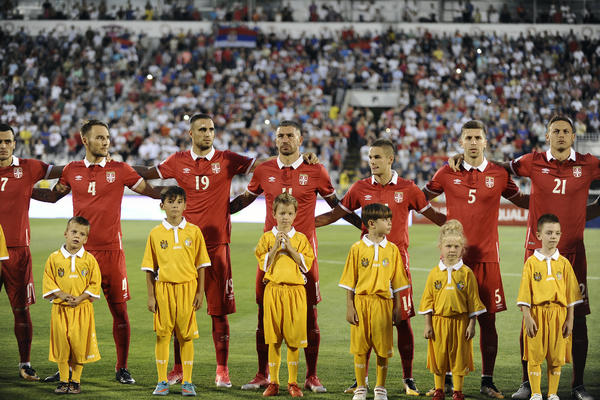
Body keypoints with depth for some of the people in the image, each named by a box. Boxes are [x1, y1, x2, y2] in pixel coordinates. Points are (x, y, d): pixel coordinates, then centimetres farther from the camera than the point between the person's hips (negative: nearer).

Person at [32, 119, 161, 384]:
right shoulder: (72, 170, 8)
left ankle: (122, 369, 8)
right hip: (80, 251, 1)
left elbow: (150, 190, 8)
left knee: (119, 310, -1)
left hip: (111, 250, -1)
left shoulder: (119, 170, 3)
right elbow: (53, 195, 23)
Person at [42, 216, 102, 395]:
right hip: (60, 309, 0)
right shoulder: (54, 258, 2)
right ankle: (63, 381, 11)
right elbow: (48, 282, 2)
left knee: (79, 344, -1)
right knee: (61, 343, 1)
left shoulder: (89, 260, 2)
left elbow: (94, 284, 1)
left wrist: (80, 298, -12)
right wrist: (61, 294, -13)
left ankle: (76, 381, 11)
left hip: (82, 308, 0)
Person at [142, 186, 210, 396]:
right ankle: (162, 381, 10)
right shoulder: (156, 233, 2)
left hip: (187, 287, 0)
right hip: (163, 288, 0)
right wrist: (151, 296, 1)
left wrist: (200, 292, 1)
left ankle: (187, 382, 10)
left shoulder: (193, 231, 2)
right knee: (162, 334, 2)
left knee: (186, 335, 3)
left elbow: (201, 264, 6)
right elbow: (150, 268, 5)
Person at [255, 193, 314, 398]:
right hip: (273, 290, 0)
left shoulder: (300, 238, 7)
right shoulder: (267, 237, 6)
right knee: (273, 340, 1)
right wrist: (276, 247, -11)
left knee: (294, 339, 0)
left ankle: (293, 382, 7)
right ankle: (273, 382, 8)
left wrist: (291, 248, -9)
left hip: (295, 290, 0)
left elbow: (306, 264, -1)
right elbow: (264, 264, -1)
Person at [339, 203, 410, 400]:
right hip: (361, 301, -1)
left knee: (383, 347, 4)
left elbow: (397, 281, 8)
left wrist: (397, 307, 4)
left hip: (383, 303, 1)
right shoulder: (357, 248, -1)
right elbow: (350, 281, 1)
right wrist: (349, 307, -3)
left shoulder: (392, 249, 5)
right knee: (360, 347, 2)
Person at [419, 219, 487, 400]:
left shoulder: (466, 273, -1)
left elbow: (473, 300, 1)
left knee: (458, 356, 4)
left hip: (460, 321, -1)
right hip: (439, 320, 1)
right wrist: (427, 324, 1)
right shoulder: (435, 273, 2)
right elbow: (428, 299, 5)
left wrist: (471, 324, -2)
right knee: (439, 356, 8)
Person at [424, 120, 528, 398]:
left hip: (486, 257, 0)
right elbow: (421, 198, 17)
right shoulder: (447, 174, 5)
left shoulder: (499, 174, 5)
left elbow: (522, 201, 18)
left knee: (487, 320, 1)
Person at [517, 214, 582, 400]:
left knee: (556, 357, 5)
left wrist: (570, 319, 3)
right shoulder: (531, 262, -1)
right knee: (535, 356, 1)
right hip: (537, 314, -2)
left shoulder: (564, 263, 5)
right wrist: (527, 317, -8)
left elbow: (571, 293, 7)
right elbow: (525, 292, -1)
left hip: (558, 314, 2)